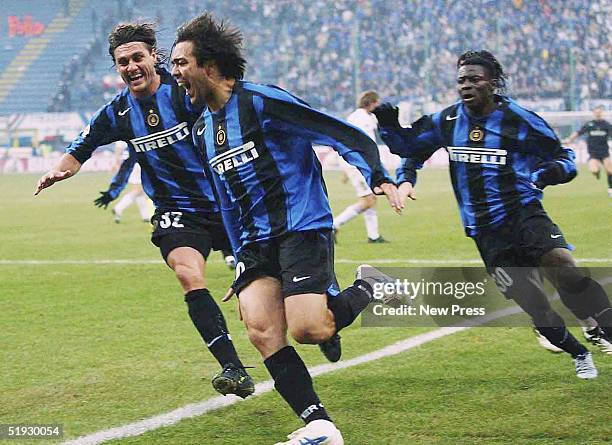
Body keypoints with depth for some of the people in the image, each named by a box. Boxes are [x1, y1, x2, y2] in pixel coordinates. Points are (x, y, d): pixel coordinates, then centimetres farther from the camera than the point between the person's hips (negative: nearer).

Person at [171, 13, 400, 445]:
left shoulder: (261, 101, -10)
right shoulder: (202, 130, 16)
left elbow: (345, 134, -11)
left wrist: (379, 178, -24)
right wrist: (242, 262, 25)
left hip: (303, 227, -7)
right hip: (255, 242, 7)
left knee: (307, 330, -20)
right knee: (261, 330, -13)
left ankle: (366, 291, 10)